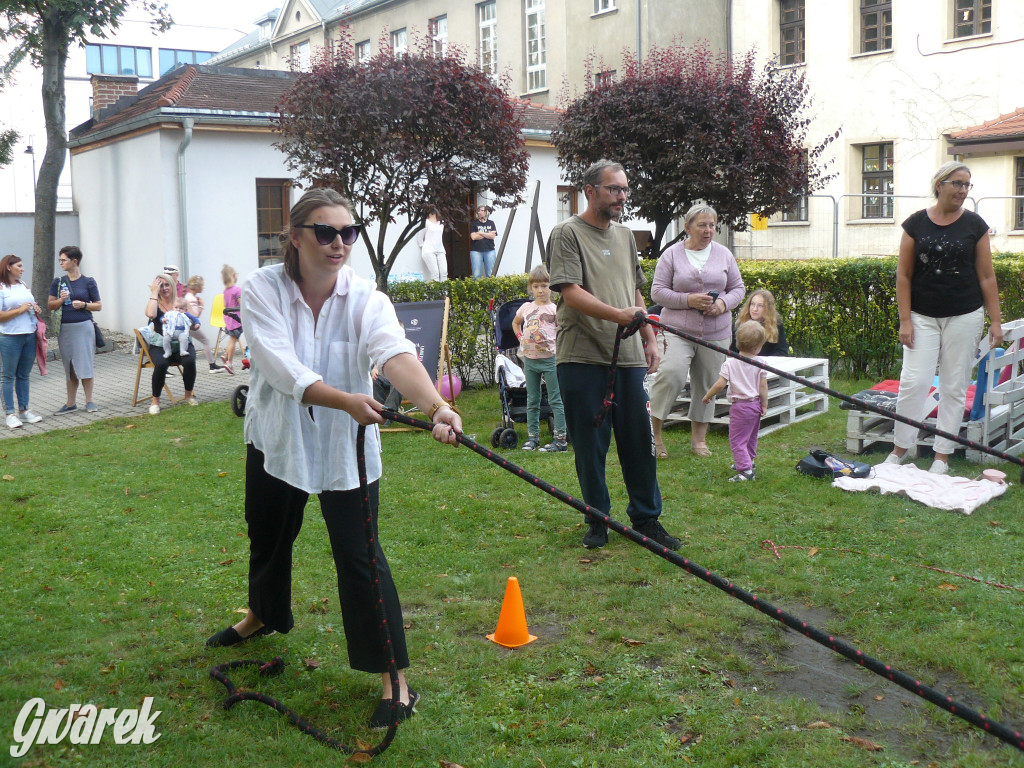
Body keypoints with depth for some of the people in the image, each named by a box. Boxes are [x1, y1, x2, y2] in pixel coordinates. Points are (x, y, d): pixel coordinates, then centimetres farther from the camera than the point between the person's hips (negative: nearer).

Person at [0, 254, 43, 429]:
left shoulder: (24, 285, 15)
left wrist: (36, 309, 7)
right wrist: (19, 310, -17)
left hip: (30, 335, 7)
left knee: (24, 375, 12)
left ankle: (24, 411, 19)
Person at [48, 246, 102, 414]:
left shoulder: (88, 282, 0)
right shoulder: (58, 282, 8)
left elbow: (98, 305, 3)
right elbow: (50, 305, 8)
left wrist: (84, 305, -13)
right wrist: (61, 300, -11)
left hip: (83, 326, -3)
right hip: (64, 329, 3)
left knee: (84, 364, -4)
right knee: (69, 367, 8)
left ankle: (89, 401, 5)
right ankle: (71, 403, 13)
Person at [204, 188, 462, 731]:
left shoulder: (366, 298, -19)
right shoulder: (263, 289, -18)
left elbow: (396, 354, -39)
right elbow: (283, 368, -31)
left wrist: (436, 406, -58)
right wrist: (347, 400, -47)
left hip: (347, 444, -2)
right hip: (276, 437, 2)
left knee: (359, 555, -8)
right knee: (267, 537, 23)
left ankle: (394, 679, 4)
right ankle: (263, 616, 55)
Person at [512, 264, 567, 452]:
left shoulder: (555, 309, -4)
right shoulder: (526, 308, 9)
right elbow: (515, 323, 28)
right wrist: (520, 338, 15)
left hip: (550, 359, -5)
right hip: (530, 359, 5)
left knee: (555, 400, -3)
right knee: (532, 401, 11)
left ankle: (560, 439, -2)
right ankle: (532, 437, 19)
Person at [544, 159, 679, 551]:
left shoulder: (625, 235, 18)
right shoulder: (567, 233, -3)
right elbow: (571, 293, -15)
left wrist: (650, 340, 18)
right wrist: (618, 315, -26)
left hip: (628, 357, 6)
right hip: (583, 359, -5)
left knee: (639, 441, 6)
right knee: (590, 445, 3)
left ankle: (646, 518, 19)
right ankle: (597, 520, 17)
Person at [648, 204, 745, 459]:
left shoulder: (724, 254, 9)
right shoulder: (672, 254, -1)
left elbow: (738, 288, 13)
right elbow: (657, 292, -4)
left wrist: (724, 303, -8)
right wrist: (688, 300, -17)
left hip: (715, 333, 4)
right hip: (678, 329, -4)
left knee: (706, 384, 9)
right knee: (671, 375, -21)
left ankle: (698, 438, 21)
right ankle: (653, 432, -8)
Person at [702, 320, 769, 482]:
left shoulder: (730, 363, -12)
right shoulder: (760, 363, -5)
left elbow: (720, 384, -14)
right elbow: (763, 386, -4)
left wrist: (707, 396, 1)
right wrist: (764, 405, 5)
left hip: (739, 406, -5)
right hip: (755, 404, 5)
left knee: (737, 440, -3)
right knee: (751, 437, 24)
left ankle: (745, 470, -12)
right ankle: (749, 461, 42)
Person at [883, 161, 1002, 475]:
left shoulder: (975, 225, 2)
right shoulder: (916, 223, 0)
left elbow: (986, 276, 4)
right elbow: (903, 275, 1)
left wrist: (995, 320, 0)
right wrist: (905, 319, -4)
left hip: (964, 317, 1)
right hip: (923, 316, 0)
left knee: (954, 387, 4)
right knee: (913, 381, -5)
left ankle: (942, 456, 13)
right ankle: (900, 448, 9)